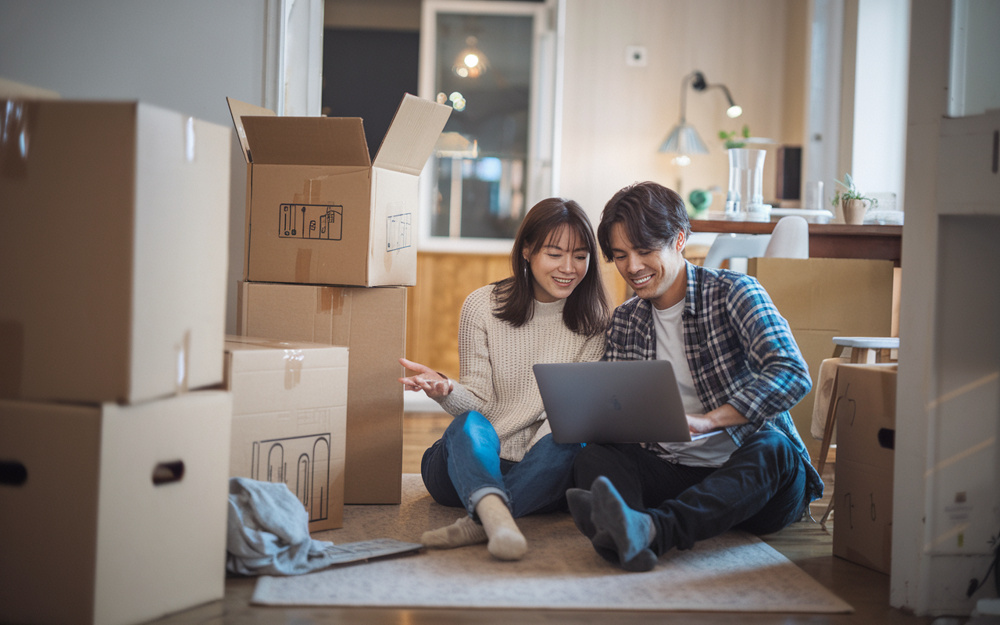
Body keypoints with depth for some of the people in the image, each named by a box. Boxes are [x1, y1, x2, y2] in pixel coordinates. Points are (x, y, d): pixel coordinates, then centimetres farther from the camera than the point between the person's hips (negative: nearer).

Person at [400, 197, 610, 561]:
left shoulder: (596, 320, 3)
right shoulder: (482, 305, 1)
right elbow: (479, 403, -3)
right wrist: (445, 391, -26)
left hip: (540, 473, 0)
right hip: (462, 470, 0)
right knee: (469, 424, -33)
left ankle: (479, 521, -47)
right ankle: (496, 514, -62)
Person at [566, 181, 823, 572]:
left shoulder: (733, 293, -5)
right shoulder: (624, 321, 12)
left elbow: (793, 374, -20)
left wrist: (707, 420, -33)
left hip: (757, 475, -4)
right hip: (673, 474, 4)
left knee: (773, 447, -37)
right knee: (595, 456, -22)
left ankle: (651, 528, -60)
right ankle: (617, 533, -56)